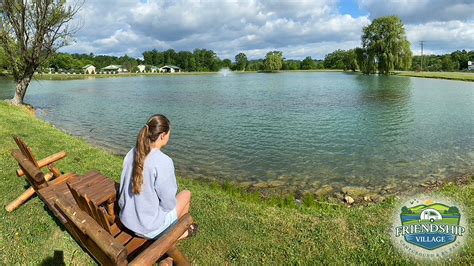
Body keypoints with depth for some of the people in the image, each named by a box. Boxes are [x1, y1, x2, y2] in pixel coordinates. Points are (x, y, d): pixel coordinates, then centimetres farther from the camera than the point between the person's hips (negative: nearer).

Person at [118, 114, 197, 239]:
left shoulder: (131, 153, -6)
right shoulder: (163, 161, -28)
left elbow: (124, 186, 6)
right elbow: (168, 203, -20)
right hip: (149, 228, -6)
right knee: (186, 194, 18)